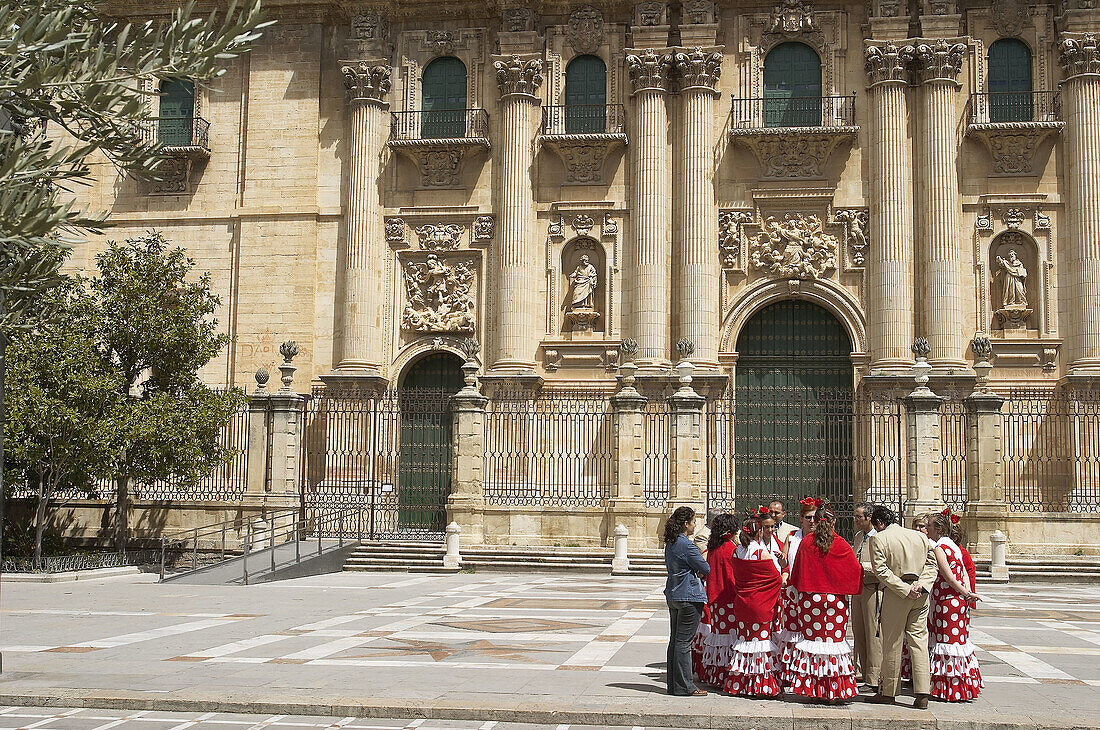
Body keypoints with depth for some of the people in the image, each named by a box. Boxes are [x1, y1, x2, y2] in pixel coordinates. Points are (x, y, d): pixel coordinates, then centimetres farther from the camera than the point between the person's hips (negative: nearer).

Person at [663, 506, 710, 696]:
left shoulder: (670, 543, 10)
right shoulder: (686, 545, -17)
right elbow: (705, 568, -14)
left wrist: (695, 571, 4)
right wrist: (700, 570, 9)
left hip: (673, 595, 9)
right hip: (689, 597, -9)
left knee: (675, 640, 12)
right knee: (684, 642, -5)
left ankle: (673, 684, 17)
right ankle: (684, 686, -1)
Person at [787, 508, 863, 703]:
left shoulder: (806, 543, -1)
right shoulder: (841, 544, -6)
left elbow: (796, 573, 7)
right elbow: (855, 569, 0)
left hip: (809, 599, 1)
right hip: (835, 599, -1)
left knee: (811, 637, 7)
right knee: (833, 639, 3)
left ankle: (812, 688, 7)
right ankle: (834, 691, 4)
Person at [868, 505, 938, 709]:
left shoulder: (878, 539, -4)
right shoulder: (920, 536, 11)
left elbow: (881, 570, -13)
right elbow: (931, 565, 8)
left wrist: (905, 590, -14)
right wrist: (921, 585, -5)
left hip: (895, 595, -4)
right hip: (921, 595, 4)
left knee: (892, 644, 5)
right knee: (919, 641, 5)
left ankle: (888, 692, 13)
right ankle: (922, 694, 0)